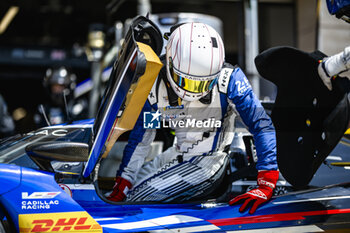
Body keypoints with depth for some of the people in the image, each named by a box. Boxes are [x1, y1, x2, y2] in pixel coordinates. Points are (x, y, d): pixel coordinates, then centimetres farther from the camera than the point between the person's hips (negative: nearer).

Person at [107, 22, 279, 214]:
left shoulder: (229, 79, -24)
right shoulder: (154, 86, -14)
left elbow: (262, 126, -25)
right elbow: (139, 139, -2)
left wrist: (266, 185, -33)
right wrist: (121, 185, -1)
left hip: (211, 159, -5)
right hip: (178, 153, 5)